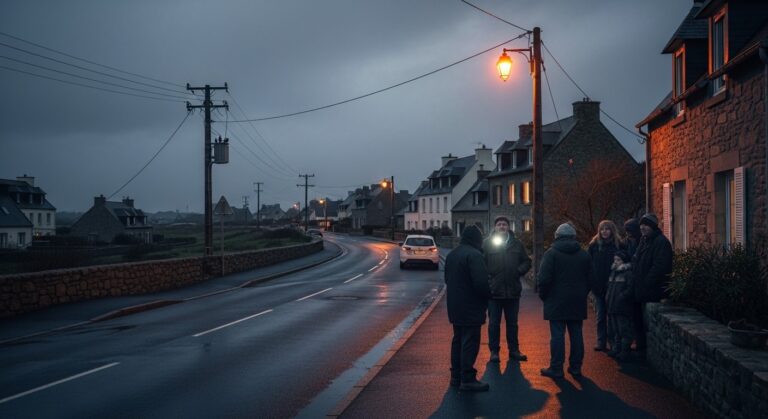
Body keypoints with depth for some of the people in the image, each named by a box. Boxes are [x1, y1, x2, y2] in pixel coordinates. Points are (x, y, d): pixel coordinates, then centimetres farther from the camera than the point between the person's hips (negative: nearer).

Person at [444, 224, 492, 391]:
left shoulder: (452, 254, 11)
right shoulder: (474, 255, -19)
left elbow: (447, 278, 19)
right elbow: (481, 282, -24)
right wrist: (487, 295, -7)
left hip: (455, 307, 9)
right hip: (471, 308, -9)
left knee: (458, 340, 17)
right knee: (470, 342, -4)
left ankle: (456, 376, 23)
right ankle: (467, 379, -3)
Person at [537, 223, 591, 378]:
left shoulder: (551, 253, -6)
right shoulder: (584, 255, 10)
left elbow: (544, 278, -12)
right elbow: (590, 279, 11)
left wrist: (543, 295, 2)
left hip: (556, 302, -4)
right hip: (578, 302, 5)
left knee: (557, 335, -4)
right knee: (576, 334, 8)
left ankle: (556, 368, -2)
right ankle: (575, 367, 12)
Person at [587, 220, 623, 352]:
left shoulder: (618, 245, 0)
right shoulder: (594, 245, 3)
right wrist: (590, 283, -6)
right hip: (598, 286, 1)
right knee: (600, 315, 5)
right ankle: (601, 342, 11)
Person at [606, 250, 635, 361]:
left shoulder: (629, 273, -10)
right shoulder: (613, 272, 17)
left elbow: (631, 289, -17)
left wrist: (621, 297, -20)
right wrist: (607, 296, 14)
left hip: (623, 308, -9)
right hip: (612, 308, 9)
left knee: (624, 330, -5)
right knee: (613, 330, 13)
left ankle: (625, 350, 0)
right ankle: (615, 348, 21)